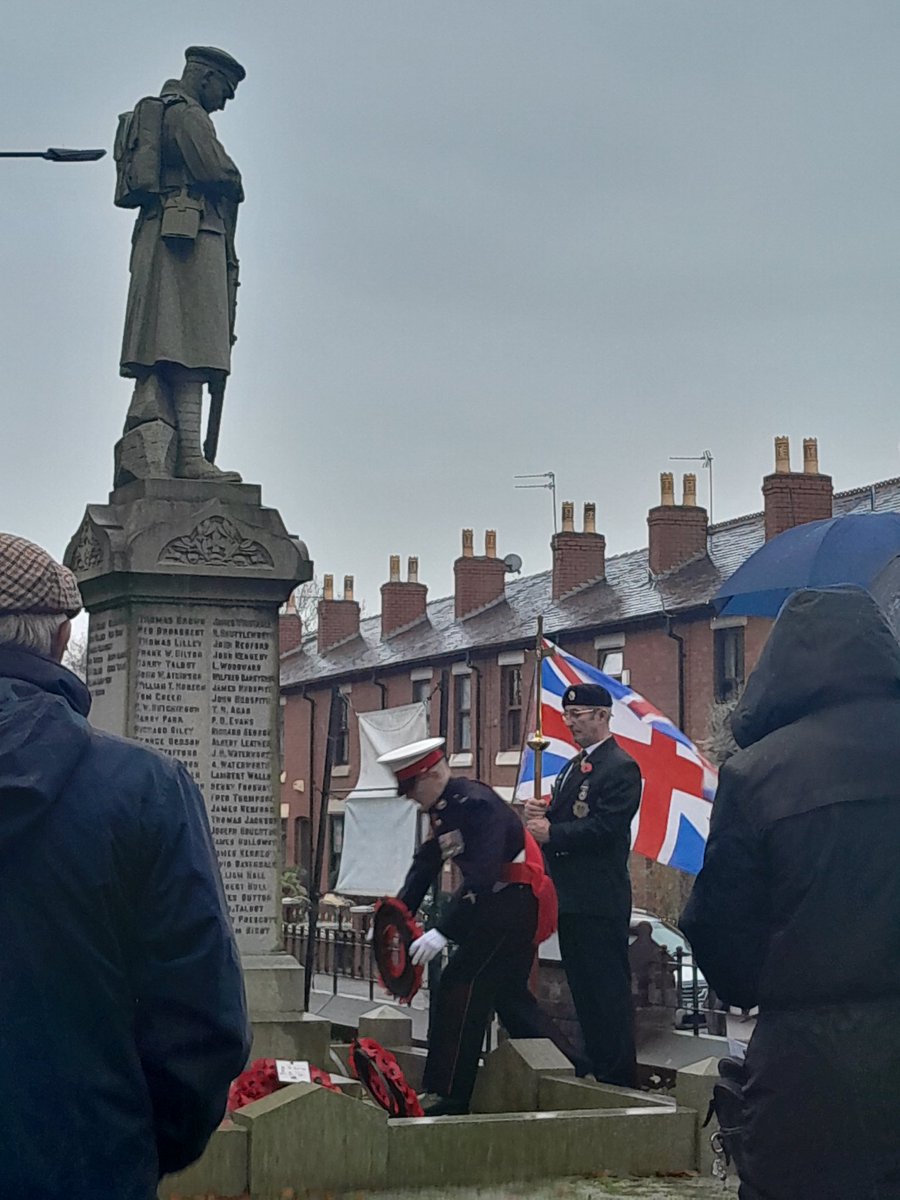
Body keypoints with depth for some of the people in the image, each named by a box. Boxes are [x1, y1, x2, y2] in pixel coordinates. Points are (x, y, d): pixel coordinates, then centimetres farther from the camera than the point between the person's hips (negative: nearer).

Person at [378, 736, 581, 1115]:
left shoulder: (476, 804, -22)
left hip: (513, 903, -10)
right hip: (493, 904, 10)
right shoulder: (443, 808, 9)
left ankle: (445, 1097, -7)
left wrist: (443, 933, -32)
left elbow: (481, 877, -29)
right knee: (508, 995, 16)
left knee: (460, 986, -11)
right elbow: (425, 865, 15)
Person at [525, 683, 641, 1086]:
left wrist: (552, 833, -17)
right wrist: (539, 813, -1)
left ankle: (618, 1080, 1)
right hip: (571, 898, 10)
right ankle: (593, 1072, 23)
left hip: (600, 901, -10)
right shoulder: (573, 766, 19)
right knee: (583, 990, 15)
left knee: (608, 991, -5)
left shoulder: (620, 768, -12)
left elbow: (605, 827, -21)